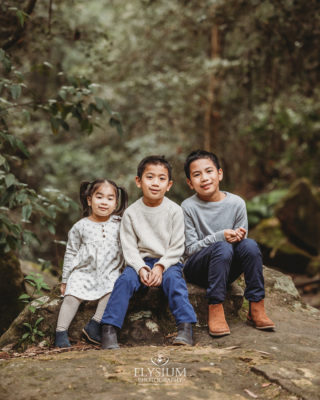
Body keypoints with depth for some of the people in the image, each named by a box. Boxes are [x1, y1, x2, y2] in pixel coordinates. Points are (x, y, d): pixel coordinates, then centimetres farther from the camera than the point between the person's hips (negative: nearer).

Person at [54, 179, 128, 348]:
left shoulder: (119, 224, 3)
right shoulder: (80, 227, 2)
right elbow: (71, 253, 8)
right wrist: (65, 280, 8)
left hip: (109, 272, 0)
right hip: (83, 271, 0)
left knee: (112, 291, -27)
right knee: (72, 295, -21)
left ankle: (93, 325, -21)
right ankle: (61, 332, -16)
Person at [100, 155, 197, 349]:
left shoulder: (174, 210, -3)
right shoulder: (131, 212, 0)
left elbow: (177, 246, -5)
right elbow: (129, 247, -3)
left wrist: (160, 267, -18)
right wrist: (141, 268, -19)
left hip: (168, 261, -1)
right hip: (140, 261, 1)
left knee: (173, 278, -31)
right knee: (125, 279, -25)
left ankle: (186, 327, -32)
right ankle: (109, 329, -23)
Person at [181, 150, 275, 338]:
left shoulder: (236, 203, -2)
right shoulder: (188, 207, -8)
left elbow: (242, 240, 6)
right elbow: (190, 248, -10)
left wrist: (238, 237, -19)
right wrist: (220, 236, -24)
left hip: (227, 270, 3)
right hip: (197, 268, -3)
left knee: (250, 245, -26)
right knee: (223, 248, -33)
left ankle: (256, 307, -19)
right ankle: (215, 309, -29)